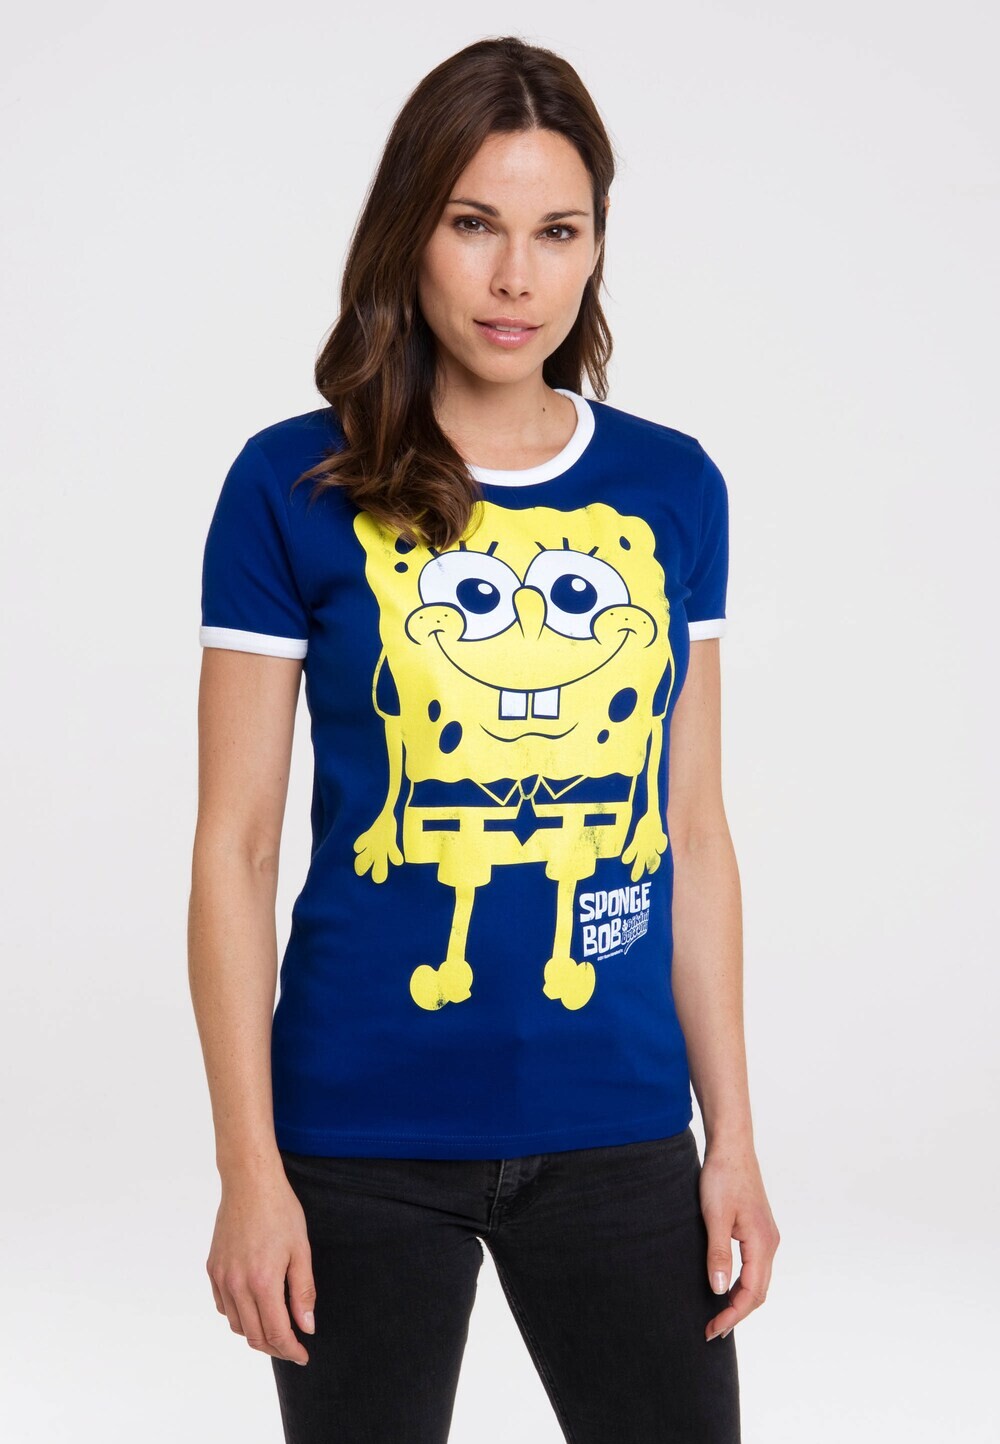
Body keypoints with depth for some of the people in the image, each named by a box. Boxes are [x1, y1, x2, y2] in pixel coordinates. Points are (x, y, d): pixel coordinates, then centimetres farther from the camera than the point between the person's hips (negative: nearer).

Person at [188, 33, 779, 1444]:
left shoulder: (672, 487, 4)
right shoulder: (295, 488, -5)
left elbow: (695, 833, 8)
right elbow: (237, 847, -4)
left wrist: (735, 1136, 5)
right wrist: (249, 1167, -8)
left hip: (617, 1130, 3)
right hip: (368, 1138, -2)